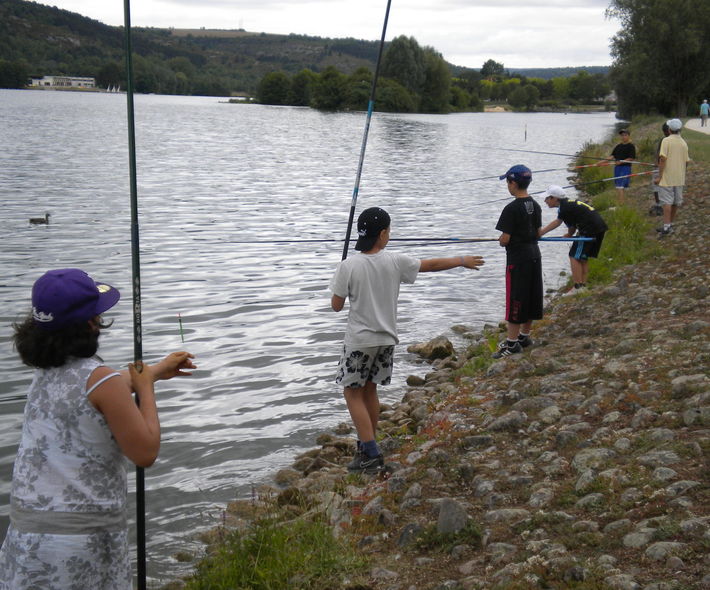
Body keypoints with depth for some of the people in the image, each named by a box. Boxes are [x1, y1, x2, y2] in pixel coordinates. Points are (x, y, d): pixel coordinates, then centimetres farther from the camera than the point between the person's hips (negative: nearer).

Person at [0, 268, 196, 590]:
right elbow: (145, 452, -10)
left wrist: (156, 370, 38)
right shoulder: (100, 380, -14)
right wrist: (145, 388, 1)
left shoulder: (45, 373, 8)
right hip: (84, 533, -5)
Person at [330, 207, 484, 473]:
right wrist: (462, 260, 22)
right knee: (369, 390, 19)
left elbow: (336, 305, -7)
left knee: (352, 392, 5)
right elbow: (431, 265, 7)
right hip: (386, 338, 4)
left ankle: (371, 454, -2)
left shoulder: (348, 266, -14)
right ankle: (367, 446, 28)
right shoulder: (395, 262, -6)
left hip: (359, 340, -4)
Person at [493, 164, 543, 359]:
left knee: (515, 299, -2)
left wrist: (501, 241, 2)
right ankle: (525, 335, 26)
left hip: (517, 257, -8)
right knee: (532, 296, 14)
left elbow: (505, 239, -19)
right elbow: (538, 232, 12)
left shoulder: (512, 209, -18)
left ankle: (512, 342, 2)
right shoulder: (535, 206, 6)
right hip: (534, 253, 8)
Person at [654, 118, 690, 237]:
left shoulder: (666, 141, -12)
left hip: (667, 178, -6)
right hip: (679, 178, 6)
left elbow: (663, 159, -18)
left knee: (667, 202, -7)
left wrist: (659, 176, -13)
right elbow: (686, 161, 8)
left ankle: (667, 227, -13)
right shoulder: (684, 143, 5)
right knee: (676, 201, 13)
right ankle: (670, 225, 24)